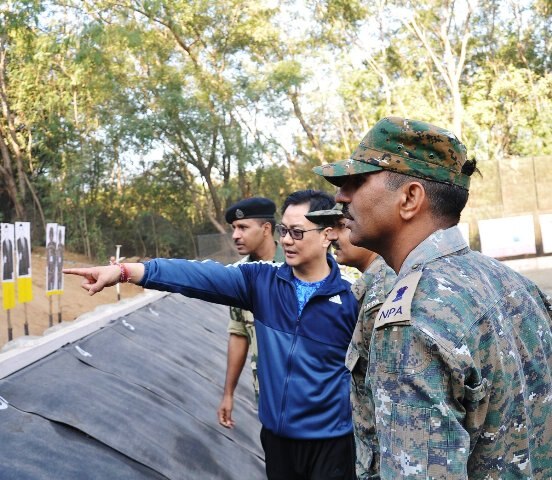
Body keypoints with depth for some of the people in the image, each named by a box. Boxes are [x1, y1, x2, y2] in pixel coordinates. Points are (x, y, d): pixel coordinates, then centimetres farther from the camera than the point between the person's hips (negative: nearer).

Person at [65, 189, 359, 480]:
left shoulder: (350, 297, -11)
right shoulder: (262, 281, -4)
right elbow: (199, 276, -15)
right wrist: (124, 271, -26)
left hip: (329, 441, -3)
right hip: (276, 434, 4)